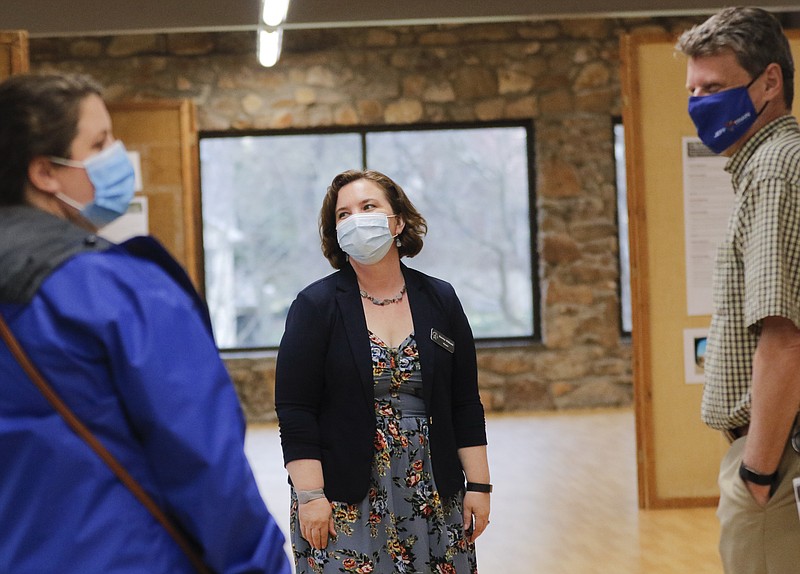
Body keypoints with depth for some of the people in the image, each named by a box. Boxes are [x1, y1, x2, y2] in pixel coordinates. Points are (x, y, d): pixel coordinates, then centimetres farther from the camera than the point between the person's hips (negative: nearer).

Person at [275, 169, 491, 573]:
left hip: (433, 494, 3)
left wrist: (478, 485, 3)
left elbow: (465, 404, 8)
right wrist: (310, 495, -13)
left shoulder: (440, 301, 7)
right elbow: (294, 410, -7)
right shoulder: (316, 305, -3)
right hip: (344, 501, -3)